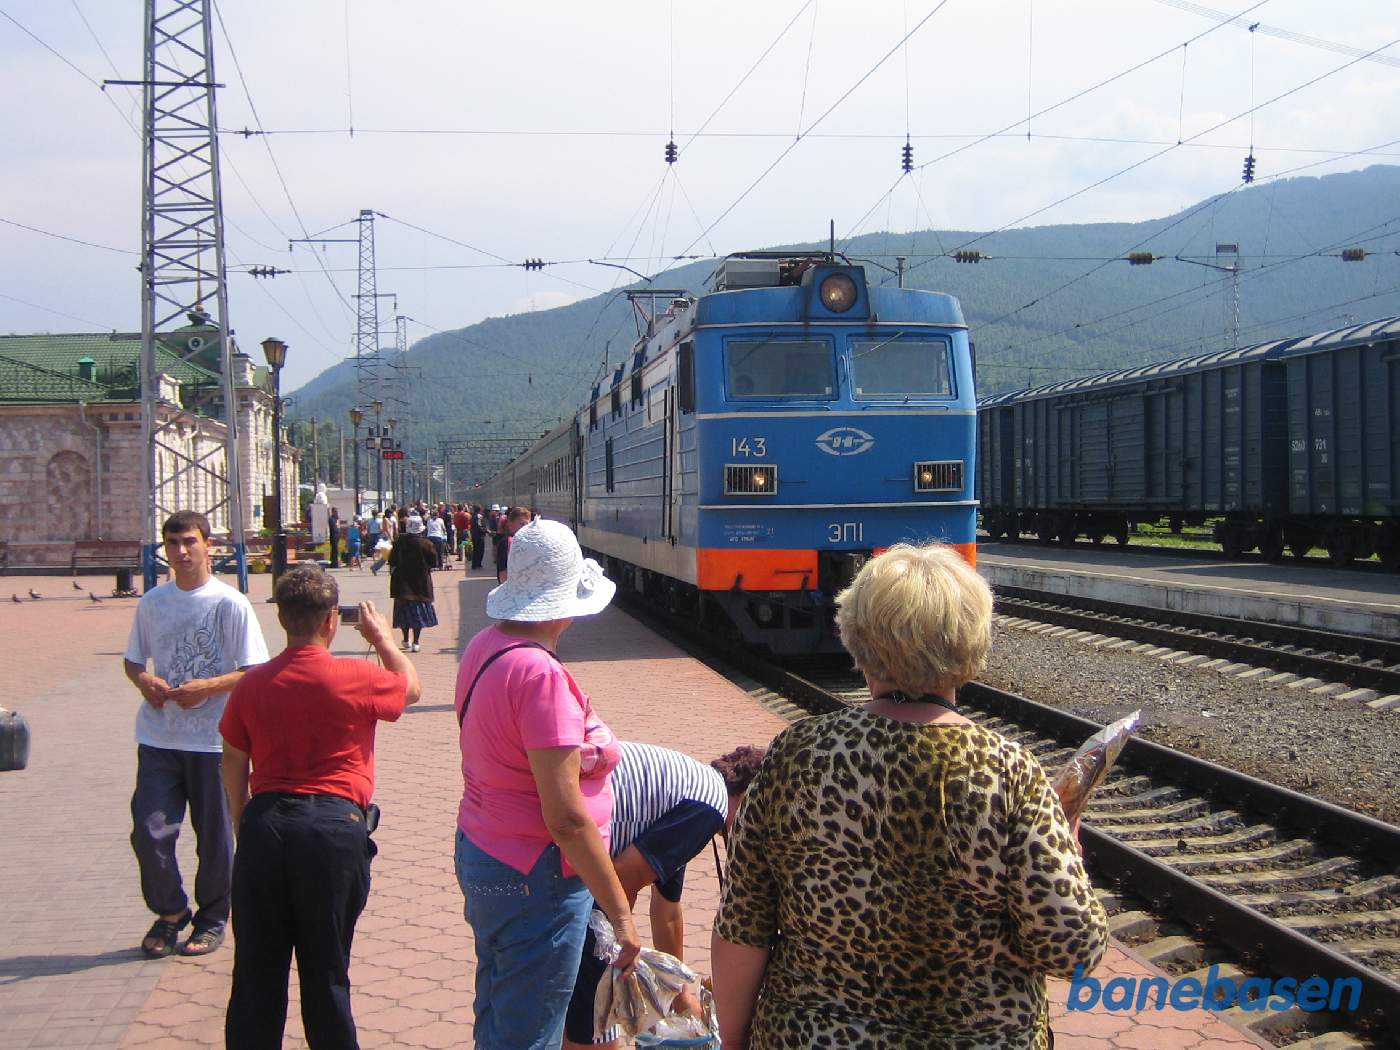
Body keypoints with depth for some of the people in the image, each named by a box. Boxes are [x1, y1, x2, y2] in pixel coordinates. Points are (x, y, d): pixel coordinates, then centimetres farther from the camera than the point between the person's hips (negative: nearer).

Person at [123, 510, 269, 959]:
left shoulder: (230, 604, -7)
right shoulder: (152, 602, 6)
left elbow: (255, 672, -8)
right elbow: (133, 661, 17)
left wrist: (207, 687, -21)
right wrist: (144, 680, -6)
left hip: (213, 739, -3)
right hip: (158, 737, 3)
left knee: (214, 834, 7)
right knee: (148, 832, -3)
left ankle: (212, 918, 27)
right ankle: (170, 912, 20)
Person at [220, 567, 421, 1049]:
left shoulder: (253, 683, 3)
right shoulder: (355, 679, -7)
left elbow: (233, 765, 11)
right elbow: (411, 686, 14)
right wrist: (382, 637, 28)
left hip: (266, 823, 3)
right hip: (335, 824, -3)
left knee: (257, 971, 11)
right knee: (325, 972, 7)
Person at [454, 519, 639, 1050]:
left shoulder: (484, 647, 1)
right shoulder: (539, 673, -25)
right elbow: (566, 817, -25)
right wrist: (620, 913, -19)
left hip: (480, 852, 9)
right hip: (535, 882, -9)